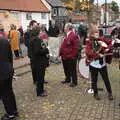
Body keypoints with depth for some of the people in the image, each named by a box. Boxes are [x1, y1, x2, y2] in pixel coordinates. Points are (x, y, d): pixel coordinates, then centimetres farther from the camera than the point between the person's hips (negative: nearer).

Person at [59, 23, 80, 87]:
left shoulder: (74, 36, -17)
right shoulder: (67, 35, 13)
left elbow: (76, 47, -19)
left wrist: (72, 55, -18)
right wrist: (61, 53, 16)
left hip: (71, 57, -9)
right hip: (65, 56, 10)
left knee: (72, 70, 2)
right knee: (66, 69, 20)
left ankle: (74, 82, 13)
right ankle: (68, 79, 36)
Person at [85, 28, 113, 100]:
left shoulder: (102, 40, 2)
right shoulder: (89, 42, -8)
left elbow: (111, 43, 7)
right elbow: (88, 52, -20)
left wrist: (108, 48, -11)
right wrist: (98, 55, -23)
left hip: (102, 63, 2)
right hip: (93, 64, -2)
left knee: (106, 79, 9)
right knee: (94, 80, 10)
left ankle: (110, 93, 24)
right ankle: (96, 94, 26)